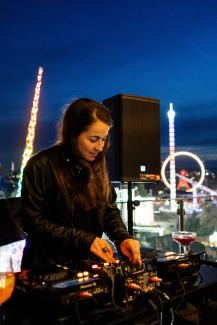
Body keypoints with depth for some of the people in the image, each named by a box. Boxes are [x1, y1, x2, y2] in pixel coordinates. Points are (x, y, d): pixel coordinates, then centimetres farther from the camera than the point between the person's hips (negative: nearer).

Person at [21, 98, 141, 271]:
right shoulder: (41, 165, -13)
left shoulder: (97, 163, 3)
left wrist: (123, 237, -12)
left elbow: (109, 208, 8)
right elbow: (33, 221, -13)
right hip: (52, 266, -5)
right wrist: (84, 239, -18)